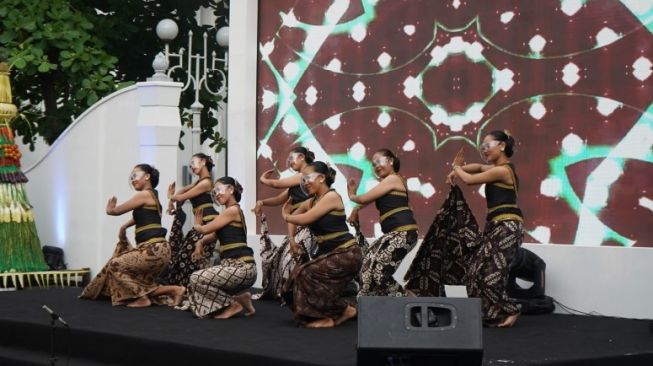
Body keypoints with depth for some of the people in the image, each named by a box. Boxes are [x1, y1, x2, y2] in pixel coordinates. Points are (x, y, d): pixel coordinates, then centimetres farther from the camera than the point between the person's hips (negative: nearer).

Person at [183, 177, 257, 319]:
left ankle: (235, 302, -1)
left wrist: (196, 226, 13)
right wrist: (200, 242, 7)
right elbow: (215, 234, 26)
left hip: (241, 267, -10)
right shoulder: (230, 212, 19)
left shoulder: (233, 210, -10)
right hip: (233, 266, 10)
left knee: (197, 278, -13)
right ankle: (238, 298, 12)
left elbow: (206, 229, -9)